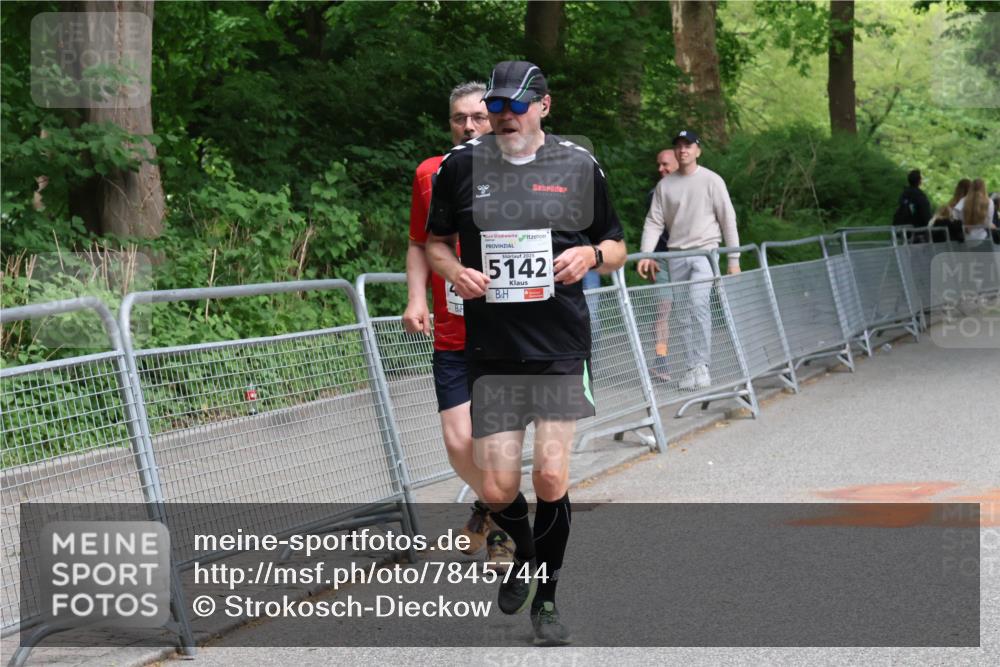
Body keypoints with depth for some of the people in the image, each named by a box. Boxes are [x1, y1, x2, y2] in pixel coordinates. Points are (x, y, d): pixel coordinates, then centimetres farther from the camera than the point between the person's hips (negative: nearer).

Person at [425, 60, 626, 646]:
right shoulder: (461, 165, 4)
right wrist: (454, 270, -7)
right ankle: (524, 551, 35)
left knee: (551, 477, -7)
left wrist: (592, 254, -10)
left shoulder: (579, 165, 3)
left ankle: (547, 597, 14)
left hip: (562, 349, -1)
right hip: (492, 354, 1)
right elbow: (436, 242, 15)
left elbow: (617, 247, 13)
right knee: (498, 491, 0)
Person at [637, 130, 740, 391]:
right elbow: (654, 222, 6)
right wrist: (646, 254, -8)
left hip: (705, 252, -4)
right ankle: (693, 368, 6)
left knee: (698, 304, -20)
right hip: (676, 255, 4)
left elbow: (728, 220, 1)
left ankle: (702, 366, -17)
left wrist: (734, 259, -2)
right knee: (682, 314, 1)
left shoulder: (711, 181, 0)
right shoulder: (665, 185, 8)